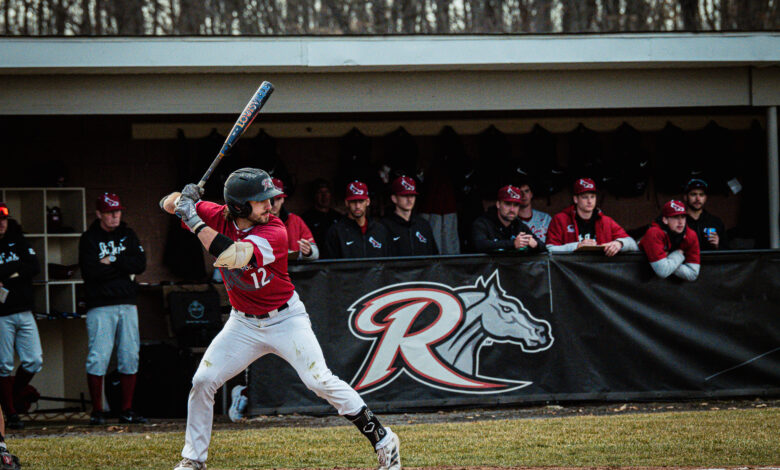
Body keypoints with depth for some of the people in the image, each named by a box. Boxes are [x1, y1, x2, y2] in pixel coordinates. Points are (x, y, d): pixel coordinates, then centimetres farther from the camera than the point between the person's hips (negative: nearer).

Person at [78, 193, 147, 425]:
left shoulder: (128, 235, 14)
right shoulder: (89, 239, 1)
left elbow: (140, 264, 1)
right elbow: (90, 272, -12)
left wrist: (111, 262, -7)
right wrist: (123, 269, -6)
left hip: (127, 304, 4)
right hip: (100, 306, -4)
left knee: (130, 357, 2)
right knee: (98, 358, -9)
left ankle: (127, 410, 8)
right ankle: (97, 412, -4)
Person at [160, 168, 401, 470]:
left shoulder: (274, 232, -24)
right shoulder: (218, 218, -9)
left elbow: (232, 256, -39)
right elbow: (168, 205, -3)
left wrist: (194, 221, -37)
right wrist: (182, 199, -27)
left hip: (285, 319, -4)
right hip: (244, 324, 4)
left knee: (320, 382, -15)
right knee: (203, 380, -4)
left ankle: (383, 439, -6)